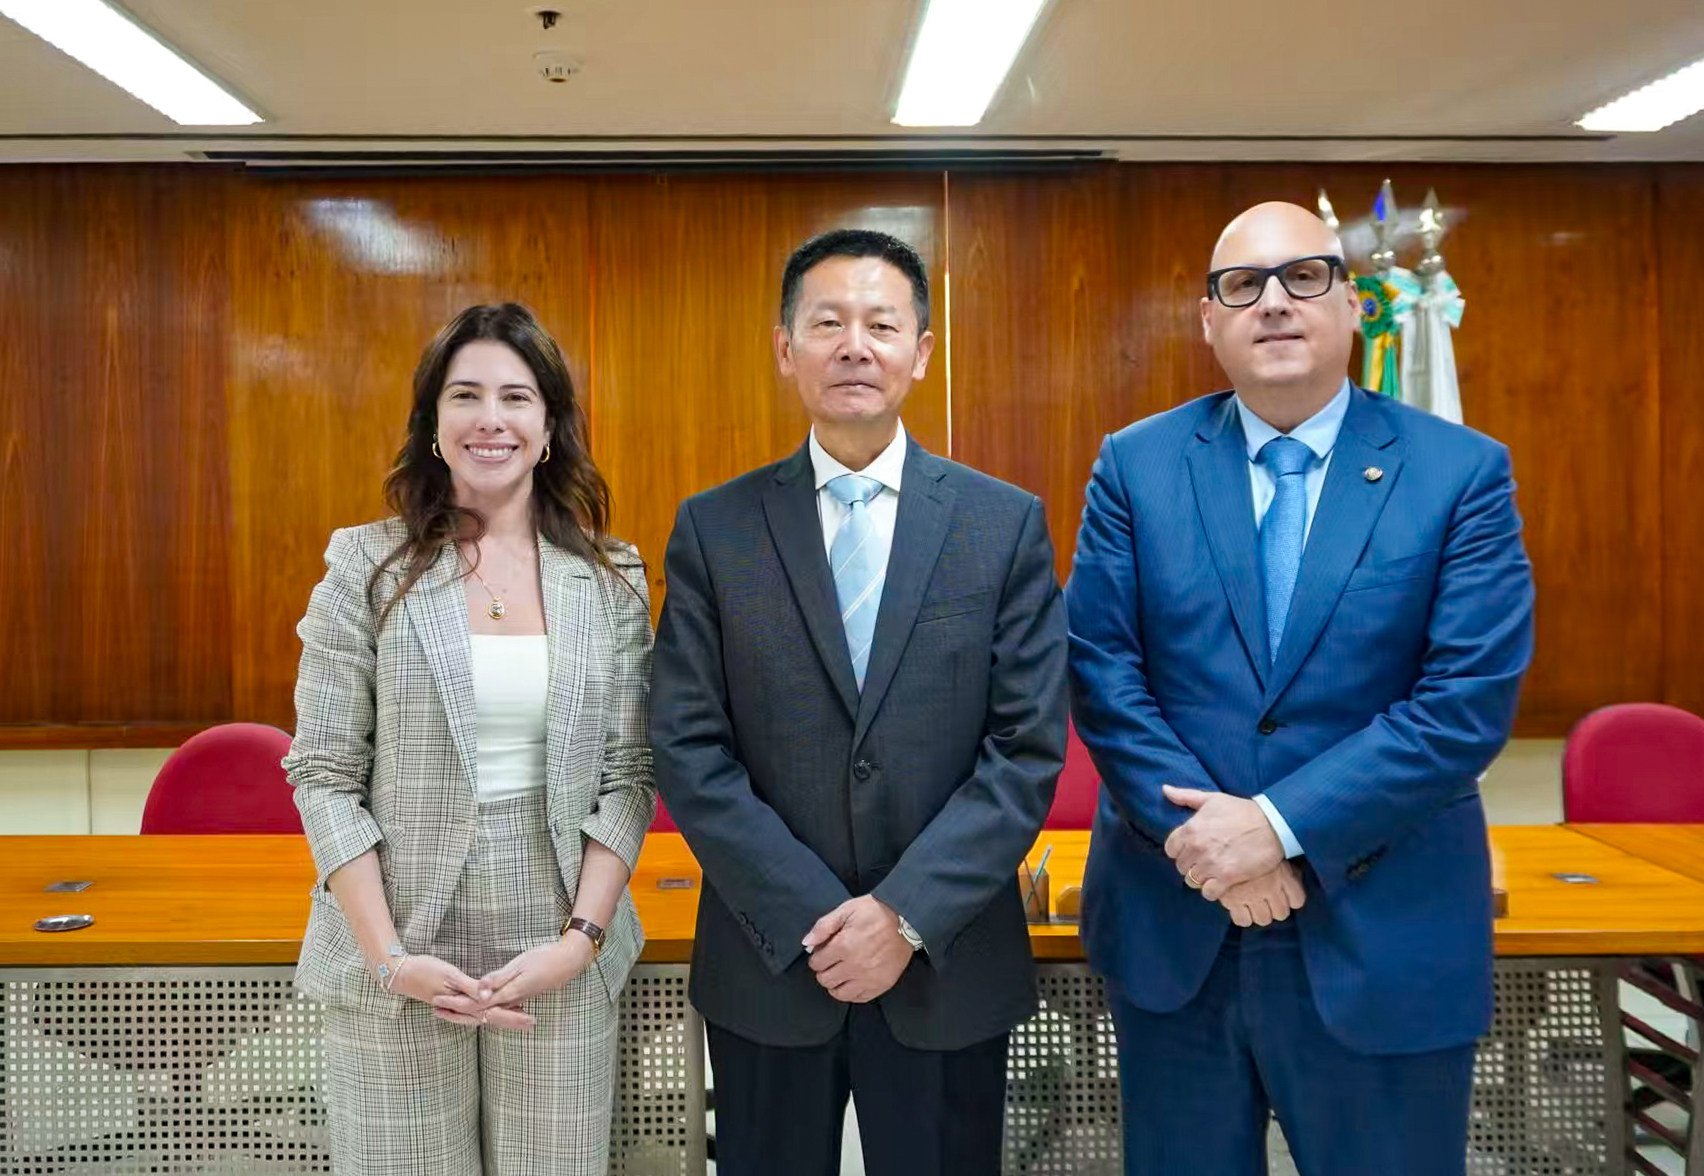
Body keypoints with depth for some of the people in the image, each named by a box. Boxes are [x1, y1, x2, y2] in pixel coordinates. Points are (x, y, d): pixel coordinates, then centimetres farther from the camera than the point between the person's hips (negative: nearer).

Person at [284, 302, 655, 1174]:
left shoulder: (610, 579, 2)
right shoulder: (367, 566, -2)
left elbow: (627, 776, 1)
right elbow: (323, 776, -3)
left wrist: (580, 939, -9)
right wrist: (391, 958, -10)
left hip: (562, 963, 1)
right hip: (397, 967, -1)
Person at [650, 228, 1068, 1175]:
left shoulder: (1007, 524, -3)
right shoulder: (714, 528, -2)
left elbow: (1030, 746, -6)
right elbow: (688, 748, -6)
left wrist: (908, 913, -13)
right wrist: (812, 919, -12)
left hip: (950, 964, 0)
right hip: (767, 963, 1)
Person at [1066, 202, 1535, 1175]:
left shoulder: (1465, 472, -4)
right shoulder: (1136, 465, 0)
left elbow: (1472, 699, -12)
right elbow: (1101, 668, -5)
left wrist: (1282, 825, -18)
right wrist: (1200, 835, -15)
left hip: (1386, 939, -1)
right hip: (1170, 925, 2)